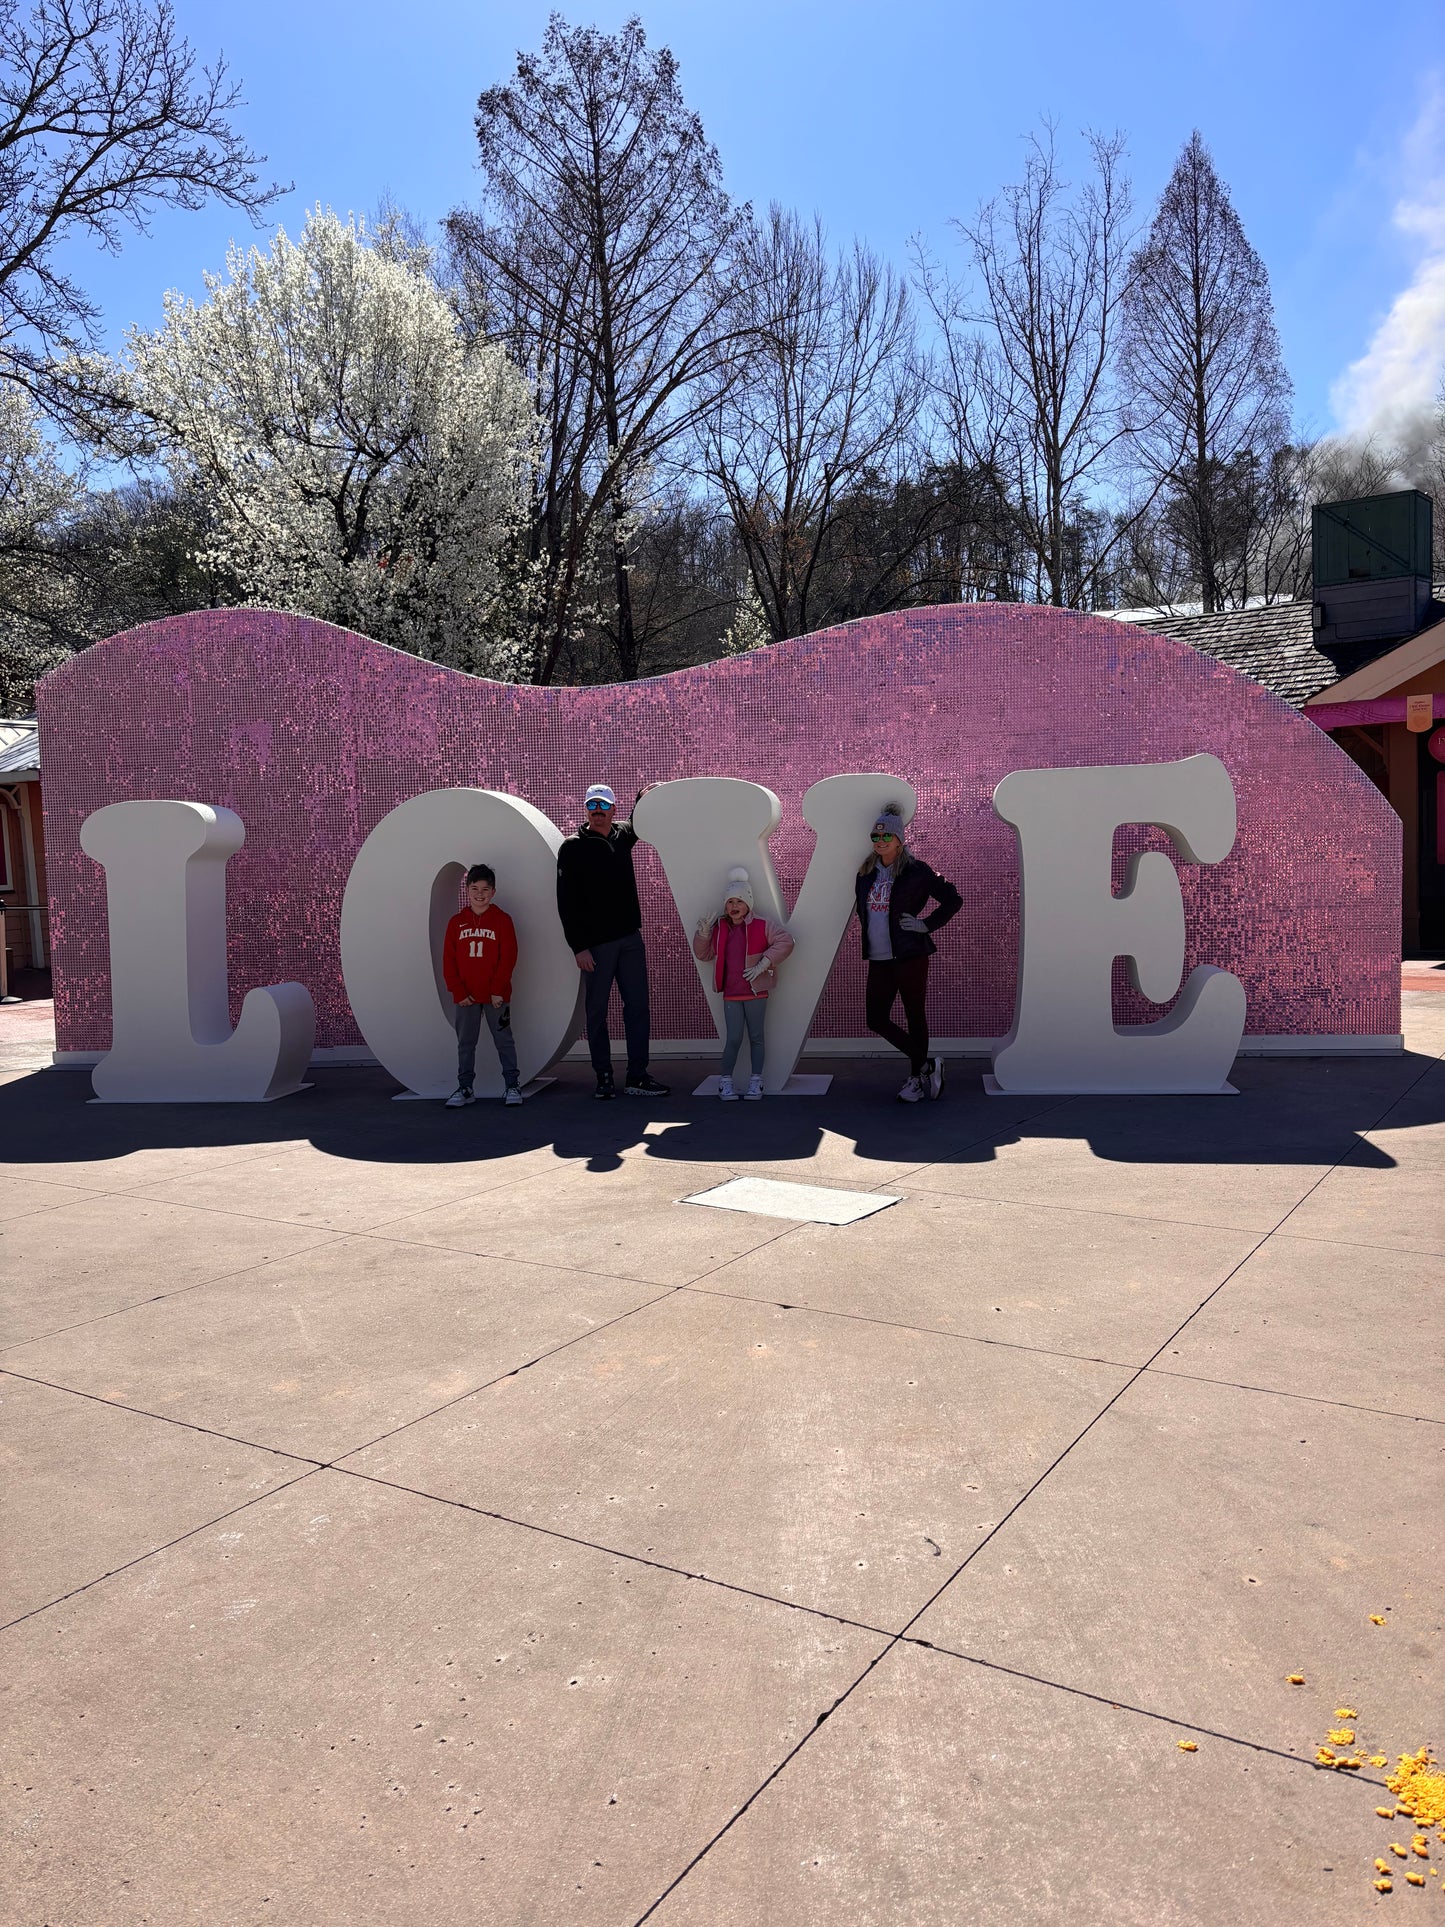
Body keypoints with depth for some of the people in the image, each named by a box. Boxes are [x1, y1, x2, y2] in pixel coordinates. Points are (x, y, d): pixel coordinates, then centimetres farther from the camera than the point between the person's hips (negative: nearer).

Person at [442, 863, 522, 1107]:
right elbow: (448, 961, 3)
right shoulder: (456, 922, 5)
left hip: (496, 995, -3)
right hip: (466, 996, 3)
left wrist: (498, 989, -12)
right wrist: (458, 992, -5)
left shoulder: (502, 920, -2)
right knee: (465, 1043, 8)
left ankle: (512, 1086, 11)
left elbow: (508, 958, -6)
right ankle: (465, 1088, 16)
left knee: (504, 1040, 5)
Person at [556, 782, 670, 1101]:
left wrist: (647, 793, 10)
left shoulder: (623, 835, 10)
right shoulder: (573, 848, -4)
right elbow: (567, 902, -7)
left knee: (638, 1006, 3)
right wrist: (578, 946, -13)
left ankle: (637, 1076, 9)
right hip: (595, 943, -5)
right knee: (597, 1011, 3)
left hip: (630, 937, 5)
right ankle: (604, 1077, 12)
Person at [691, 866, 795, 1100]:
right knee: (733, 1038, 1)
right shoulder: (718, 928, 6)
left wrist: (763, 964, -17)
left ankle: (756, 1081, 17)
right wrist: (703, 933, -6)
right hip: (731, 994, 2)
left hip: (756, 993, -1)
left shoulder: (762, 925, -5)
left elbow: (785, 941, -12)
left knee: (755, 1036, 8)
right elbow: (704, 955, 12)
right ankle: (726, 1081, 11)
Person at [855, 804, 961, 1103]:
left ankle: (916, 1078, 17)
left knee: (915, 1016, 3)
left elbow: (953, 900, -2)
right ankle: (927, 1064, 18)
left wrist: (926, 925, -7)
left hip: (909, 955, -6)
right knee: (876, 1019, 4)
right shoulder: (867, 872, 11)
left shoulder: (916, 871, -6)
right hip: (878, 958, 6)